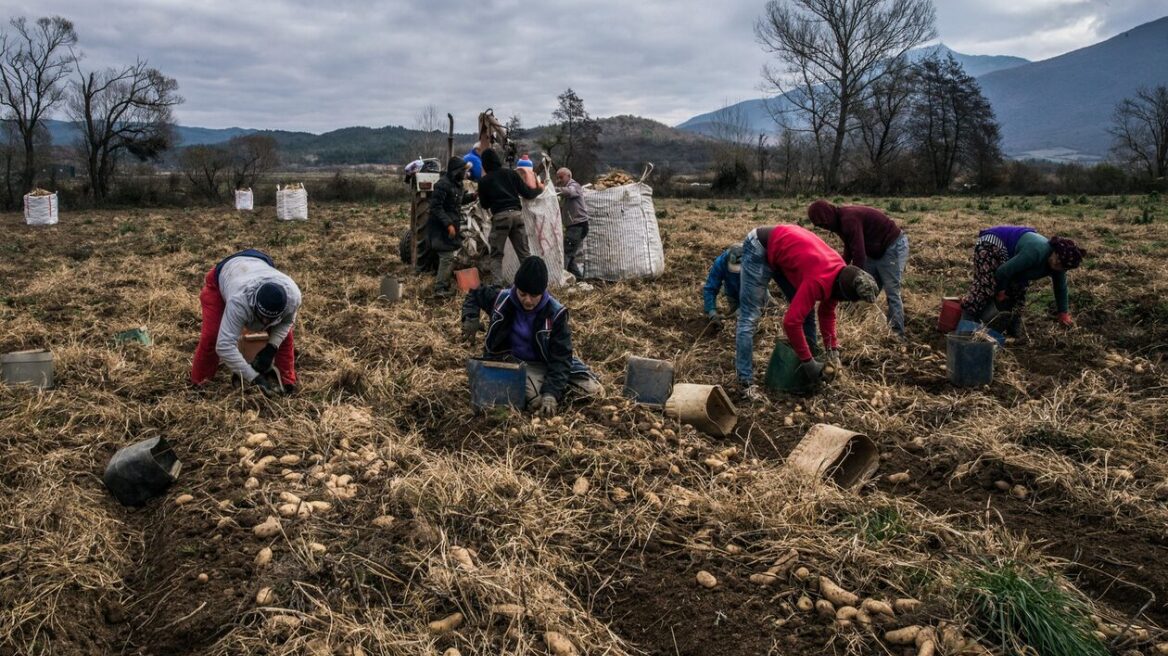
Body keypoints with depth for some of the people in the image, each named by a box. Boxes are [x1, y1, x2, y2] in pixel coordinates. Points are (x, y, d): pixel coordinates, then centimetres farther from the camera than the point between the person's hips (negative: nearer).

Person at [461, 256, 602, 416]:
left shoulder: (554, 313, -20)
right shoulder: (502, 299, -14)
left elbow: (561, 356, -19)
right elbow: (474, 295, 7)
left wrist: (551, 393, -31)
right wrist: (470, 318, -12)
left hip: (549, 362, 1)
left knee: (594, 391, -14)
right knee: (536, 401, -32)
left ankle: (560, 383, 13)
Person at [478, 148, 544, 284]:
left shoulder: (484, 181, 6)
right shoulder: (511, 173, 10)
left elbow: (484, 204, 14)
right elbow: (527, 193, 10)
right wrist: (539, 189, 29)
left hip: (499, 217, -2)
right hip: (517, 213, 2)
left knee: (496, 255, 6)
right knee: (524, 253, 8)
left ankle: (497, 285, -5)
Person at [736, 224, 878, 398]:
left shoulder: (839, 273, -6)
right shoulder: (819, 281, -33)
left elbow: (827, 312, 10)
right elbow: (791, 321, -33)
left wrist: (833, 349, 3)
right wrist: (807, 362, -24)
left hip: (782, 248, 9)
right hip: (759, 249, -9)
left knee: (805, 310, 8)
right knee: (750, 318, -11)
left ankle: (811, 377, 17)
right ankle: (747, 383, -8)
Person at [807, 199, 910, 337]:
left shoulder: (849, 219, -28)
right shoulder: (842, 219, 4)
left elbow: (859, 253, -29)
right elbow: (849, 249, 15)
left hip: (894, 246, -10)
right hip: (875, 251, 10)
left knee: (891, 293, -11)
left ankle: (897, 335, -8)